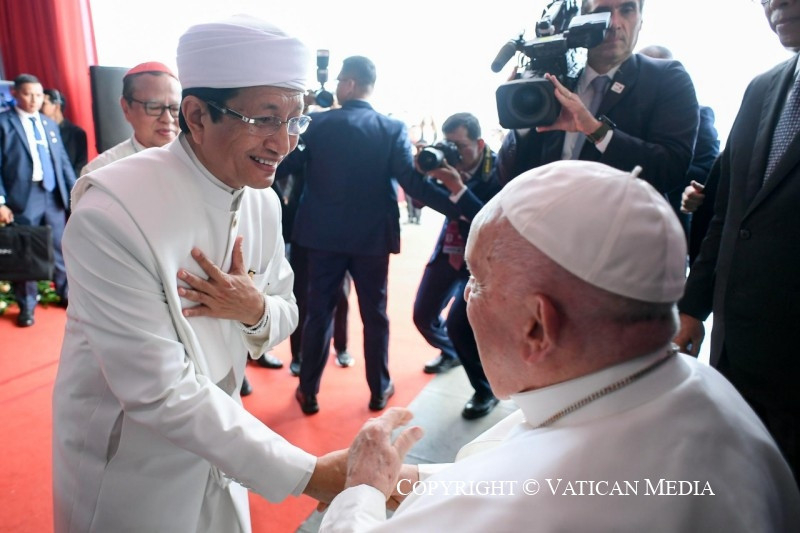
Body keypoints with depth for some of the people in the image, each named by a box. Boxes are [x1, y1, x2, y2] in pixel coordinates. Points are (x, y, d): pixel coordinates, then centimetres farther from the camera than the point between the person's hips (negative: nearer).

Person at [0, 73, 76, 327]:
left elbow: (63, 161, 14)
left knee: (60, 249, 12)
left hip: (54, 196, 4)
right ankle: (26, 306, 19)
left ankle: (66, 294, 28)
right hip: (24, 198, -4)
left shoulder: (50, 124, 13)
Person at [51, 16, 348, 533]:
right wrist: (309, 474, -29)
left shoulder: (263, 200, -8)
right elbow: (160, 392, -29)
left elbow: (286, 312, 3)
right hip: (127, 471, -5)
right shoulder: (112, 212, -28)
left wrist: (256, 311, -21)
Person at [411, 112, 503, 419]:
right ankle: (450, 352, 46)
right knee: (423, 315, 12)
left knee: (458, 321, -21)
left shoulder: (497, 170, -21)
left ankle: (487, 390, 5)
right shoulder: (449, 163, -4)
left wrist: (458, 187, -35)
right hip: (448, 250, 7)